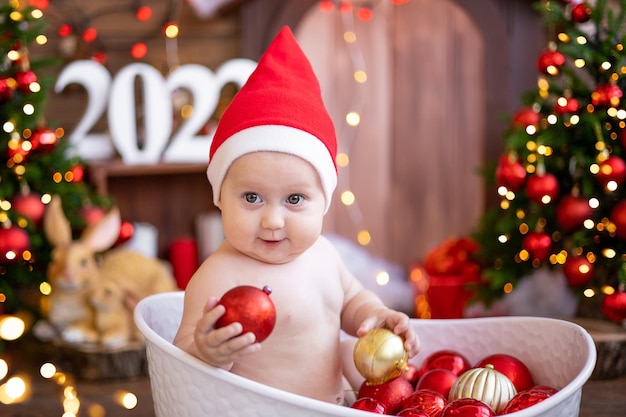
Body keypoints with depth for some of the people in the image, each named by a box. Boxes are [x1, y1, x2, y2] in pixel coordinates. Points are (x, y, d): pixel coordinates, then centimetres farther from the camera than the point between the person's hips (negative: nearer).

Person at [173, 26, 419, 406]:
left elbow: (351, 300, 20)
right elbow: (182, 362, -23)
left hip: (334, 403, 6)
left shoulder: (321, 253, 3)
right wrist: (206, 352, -42)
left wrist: (377, 316, 1)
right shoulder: (220, 277, -21)